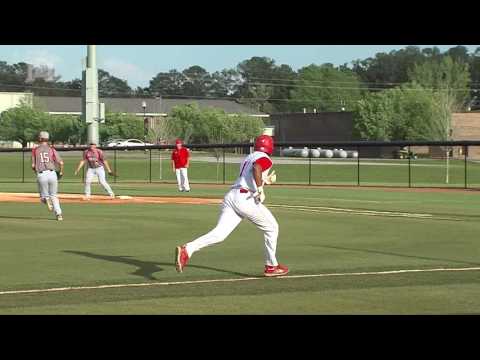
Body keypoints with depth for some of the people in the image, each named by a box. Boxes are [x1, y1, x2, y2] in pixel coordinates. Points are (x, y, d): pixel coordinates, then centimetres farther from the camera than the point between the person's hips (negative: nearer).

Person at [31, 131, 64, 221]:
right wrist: (61, 172, 17)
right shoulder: (52, 149, 6)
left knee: (43, 196, 16)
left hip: (41, 175, -1)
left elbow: (33, 166, 4)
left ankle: (47, 199, -20)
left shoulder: (35, 150, 7)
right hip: (52, 174, 1)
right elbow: (61, 163, -1)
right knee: (53, 195, 16)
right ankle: (59, 214, 0)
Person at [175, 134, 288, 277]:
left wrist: (265, 181, 43)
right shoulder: (264, 158, 3)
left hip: (230, 196, 7)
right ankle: (271, 266, 19)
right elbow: (256, 168, -20)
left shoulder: (247, 158, 29)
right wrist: (260, 190, -19)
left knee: (219, 233, -10)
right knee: (271, 228, 14)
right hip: (246, 199, -7)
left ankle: (187, 250, -31)